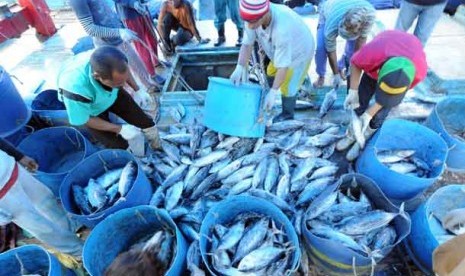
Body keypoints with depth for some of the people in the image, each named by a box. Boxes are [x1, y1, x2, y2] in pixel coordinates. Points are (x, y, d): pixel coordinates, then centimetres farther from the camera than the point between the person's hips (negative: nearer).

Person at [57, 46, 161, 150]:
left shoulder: (110, 61, -35)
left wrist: (137, 90, -6)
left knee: (147, 124, 3)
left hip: (113, 94, 4)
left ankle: (159, 150, 33)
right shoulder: (76, 88, -45)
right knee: (119, 147, -5)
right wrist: (119, 129, -23)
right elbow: (83, 120, -25)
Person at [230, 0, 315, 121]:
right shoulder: (255, 16, -28)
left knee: (287, 87, -6)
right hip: (280, 49, 7)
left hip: (299, 52, -7)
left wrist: (273, 92, -41)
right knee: (271, 73, 22)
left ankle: (287, 114, 21)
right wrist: (240, 67, -35)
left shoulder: (282, 30, -46)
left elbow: (283, 65, -40)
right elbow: (247, 43, -22)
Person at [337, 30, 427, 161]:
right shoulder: (371, 53, -46)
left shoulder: (419, 70, -40)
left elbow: (390, 94, -23)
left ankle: (361, 142, 17)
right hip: (378, 61, 1)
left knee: (380, 113, -5)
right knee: (360, 100, -2)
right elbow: (355, 63, -20)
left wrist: (369, 114, -25)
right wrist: (353, 91, -25)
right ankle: (352, 135, 22)